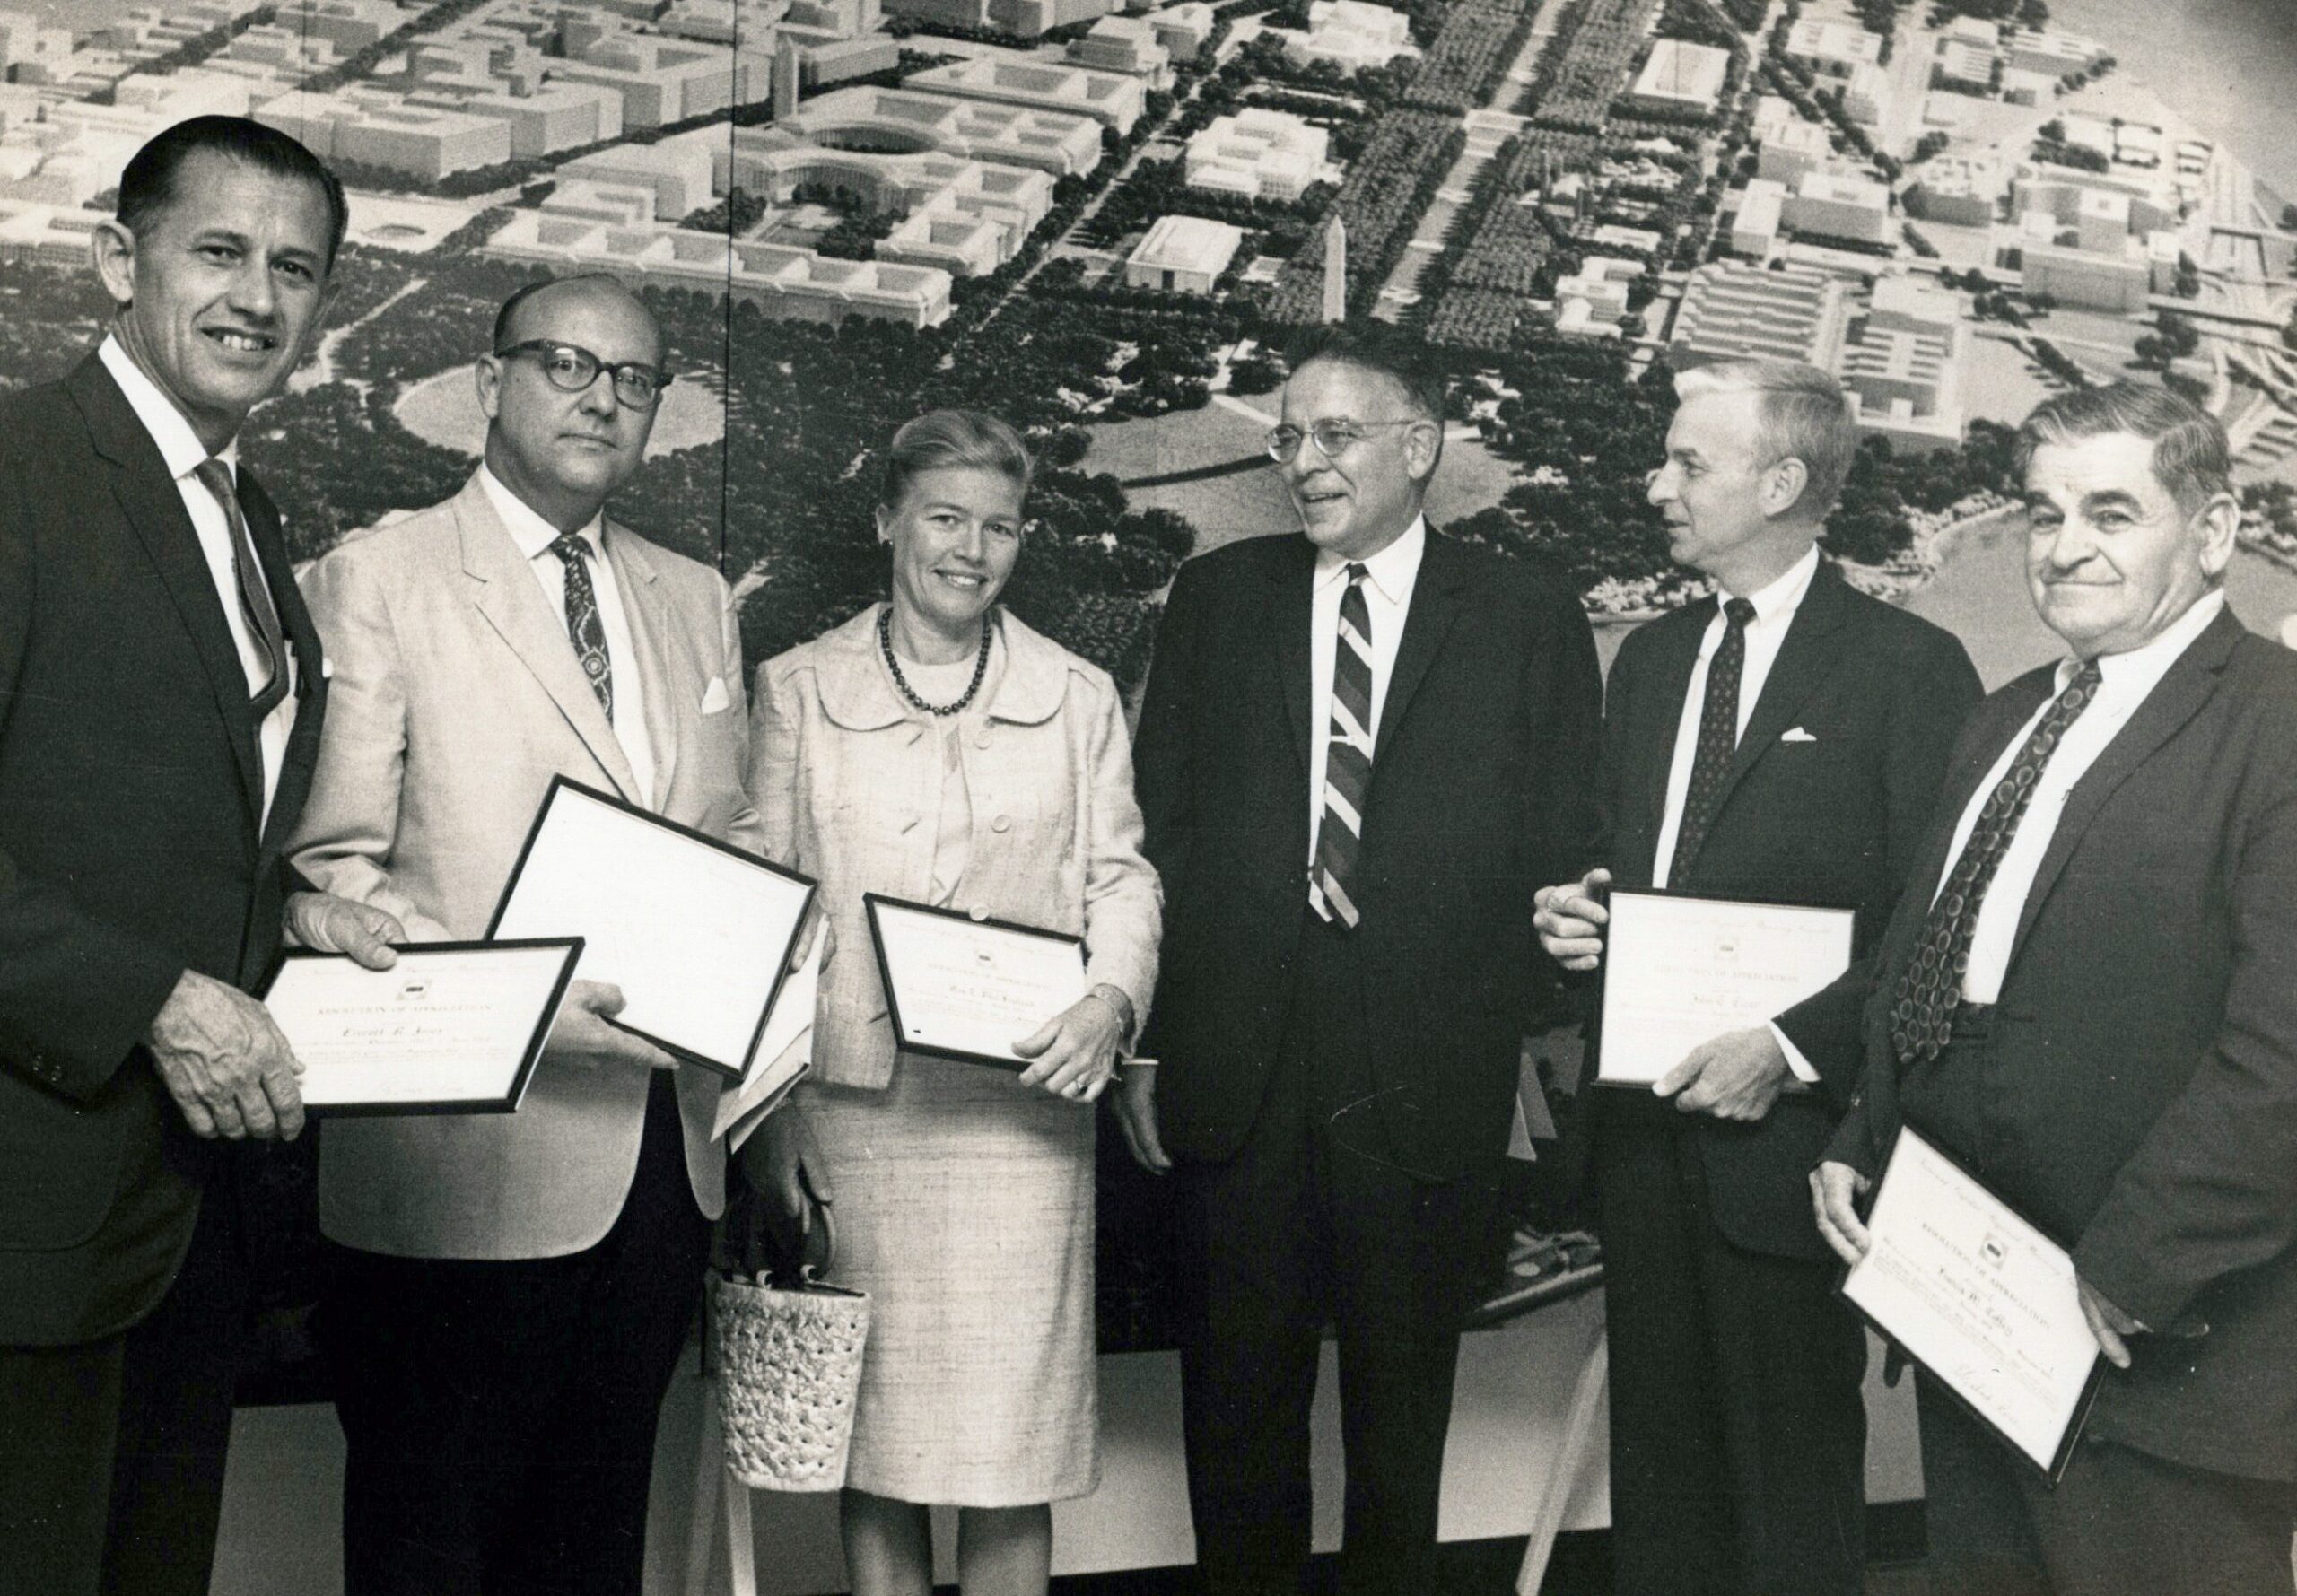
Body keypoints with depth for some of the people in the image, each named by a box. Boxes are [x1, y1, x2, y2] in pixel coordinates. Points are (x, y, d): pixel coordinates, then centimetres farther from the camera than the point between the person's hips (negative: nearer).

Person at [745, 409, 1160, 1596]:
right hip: (850, 1109, 0)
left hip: (1020, 1112, 0)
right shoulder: (798, 688, 7)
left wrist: (1112, 998, -11)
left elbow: (1119, 876, 10)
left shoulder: (1078, 697, 9)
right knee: (868, 1439, 7)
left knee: (1012, 1446, 2)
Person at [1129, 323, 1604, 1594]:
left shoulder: (1530, 620, 2)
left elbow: (1559, 854, 1)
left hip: (1428, 1073, -1)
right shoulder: (1215, 597, 7)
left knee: (1402, 1398, 13)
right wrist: (1143, 1041, -2)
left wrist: (1531, 1042, -8)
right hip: (1233, 1071, 2)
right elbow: (1157, 831, 4)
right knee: (1238, 1393, 12)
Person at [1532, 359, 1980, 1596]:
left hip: (1788, 1134, -6)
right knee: (1657, 1454, 17)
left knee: (1792, 1469, 6)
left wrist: (1793, 1049, -19)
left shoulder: (1909, 667, -8)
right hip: (1644, 1126, 6)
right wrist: (1574, 918, 0)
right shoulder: (1648, 659, 13)